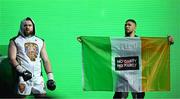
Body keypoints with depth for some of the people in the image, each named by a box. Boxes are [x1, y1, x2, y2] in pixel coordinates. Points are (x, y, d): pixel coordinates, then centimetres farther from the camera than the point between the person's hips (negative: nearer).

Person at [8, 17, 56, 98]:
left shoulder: (40, 41, 18)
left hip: (38, 76, 3)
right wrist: (22, 71, -17)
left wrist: (50, 77, 4)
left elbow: (46, 60, 15)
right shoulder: (15, 41, 8)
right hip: (23, 76, -3)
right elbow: (12, 59, -2)